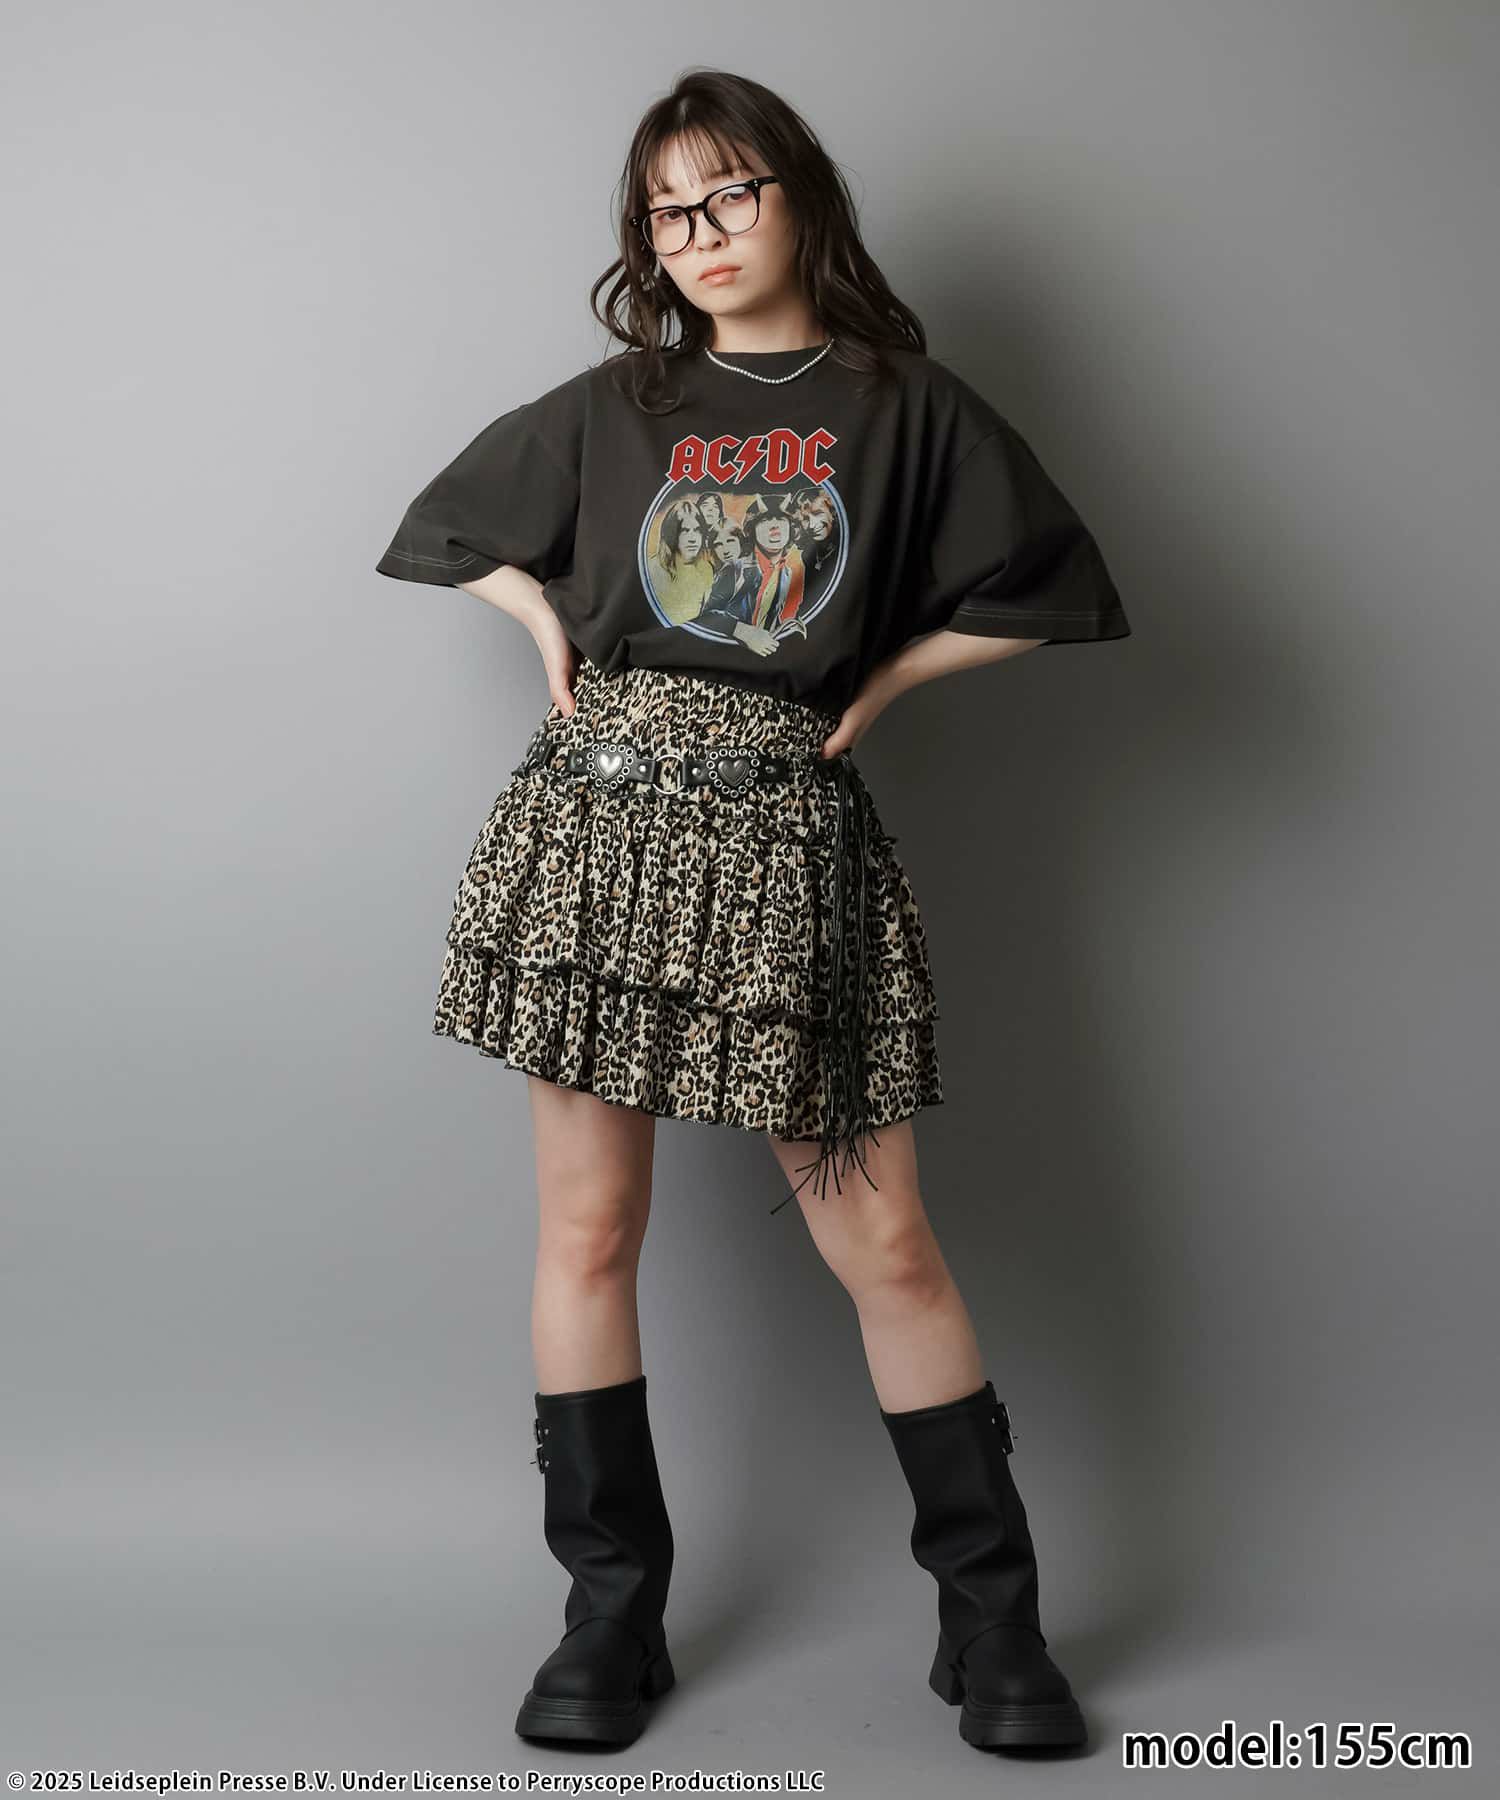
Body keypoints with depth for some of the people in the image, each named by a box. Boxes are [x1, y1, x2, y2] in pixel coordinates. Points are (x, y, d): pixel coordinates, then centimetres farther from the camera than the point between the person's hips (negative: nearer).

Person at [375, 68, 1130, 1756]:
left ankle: (990, 1615, 15)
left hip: (788, 840, -2)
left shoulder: (904, 402, 7)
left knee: (884, 1243, -1)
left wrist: (883, 677, 3)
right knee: (587, 1230, 3)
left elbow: (1055, 590, 8)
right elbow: (446, 526, 25)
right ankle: (612, 1613, 18)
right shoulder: (615, 403, 12)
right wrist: (551, 630, 9)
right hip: (597, 816, 2)